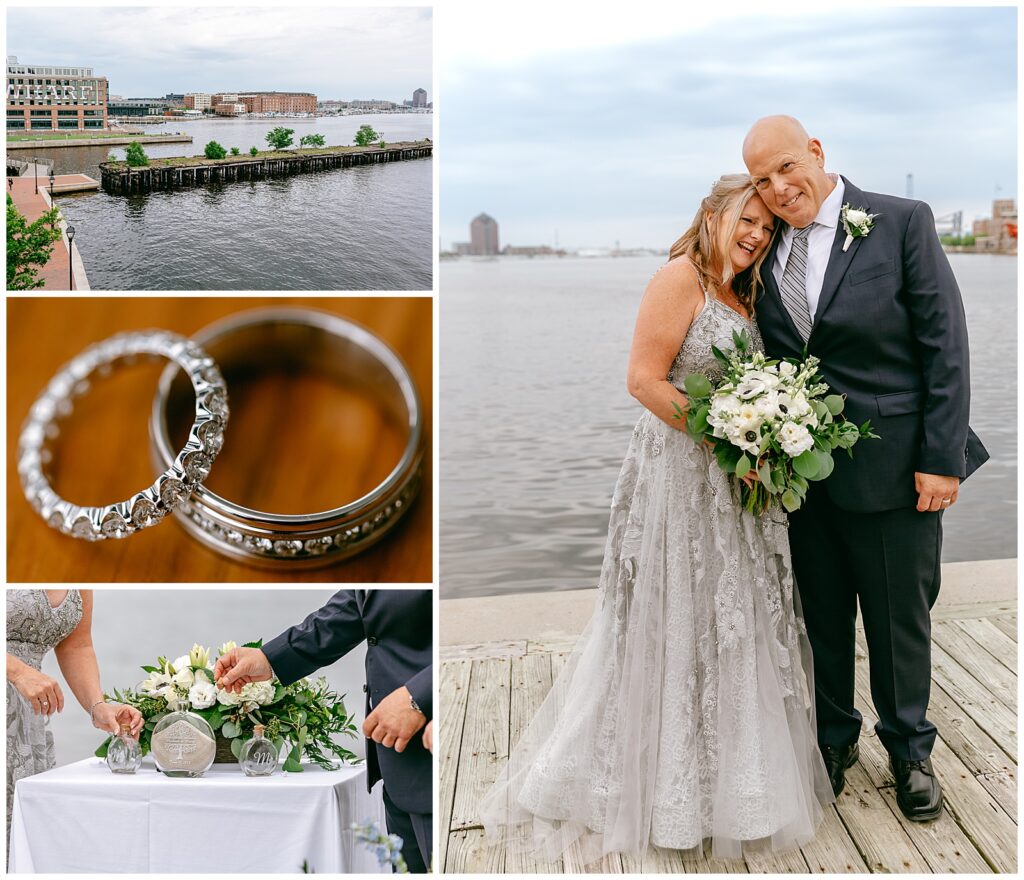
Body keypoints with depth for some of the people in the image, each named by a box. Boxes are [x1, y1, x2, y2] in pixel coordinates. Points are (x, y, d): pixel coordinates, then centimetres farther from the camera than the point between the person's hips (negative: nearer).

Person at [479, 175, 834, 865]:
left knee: (735, 623, 15)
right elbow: (645, 379, -19)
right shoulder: (681, 276, -11)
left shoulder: (743, 297, 15)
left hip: (734, 481, 9)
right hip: (679, 473, -9)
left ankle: (728, 776, 32)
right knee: (674, 626, 2)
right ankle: (666, 788, 19)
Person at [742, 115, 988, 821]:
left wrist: (943, 457, -13)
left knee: (900, 619, 11)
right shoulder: (766, 246, 5)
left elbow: (946, 345, -9)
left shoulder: (902, 222, -7)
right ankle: (834, 741, 37)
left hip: (891, 465, -3)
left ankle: (909, 751, 34)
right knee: (821, 618, 16)